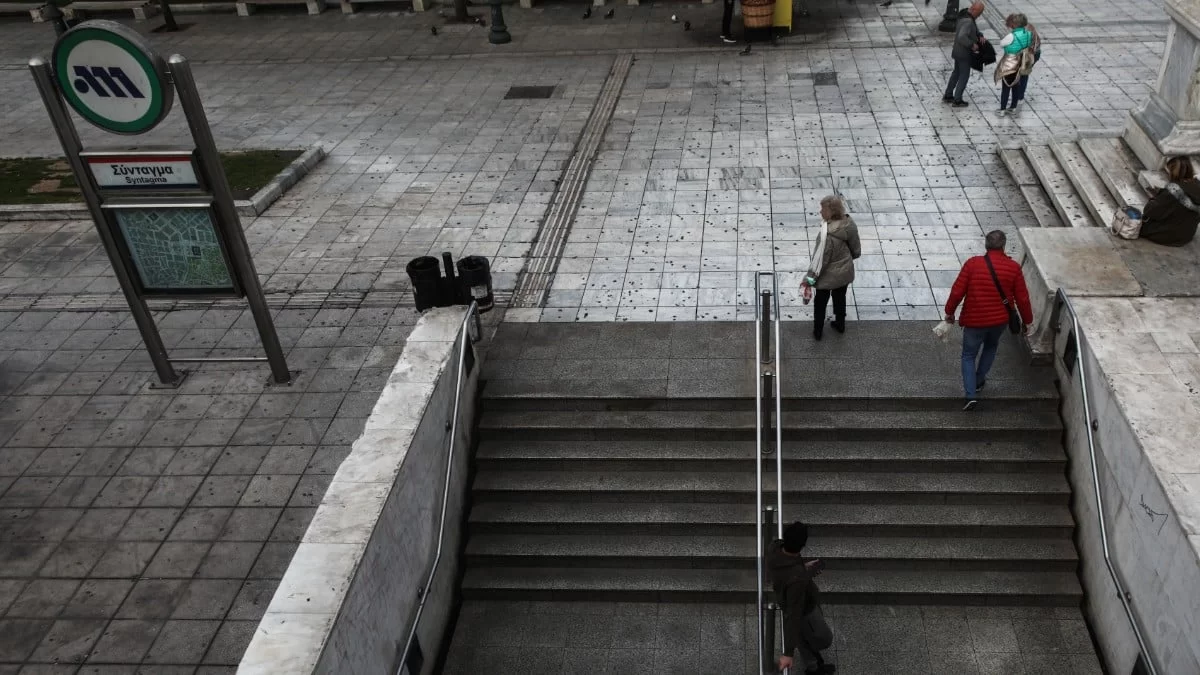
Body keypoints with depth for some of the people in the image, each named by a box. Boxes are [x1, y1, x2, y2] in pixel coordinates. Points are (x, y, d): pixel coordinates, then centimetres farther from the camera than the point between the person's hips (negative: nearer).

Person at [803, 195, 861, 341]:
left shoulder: (827, 234, -35)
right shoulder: (849, 223, -14)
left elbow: (820, 258, -25)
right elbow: (856, 248, 1)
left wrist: (810, 278, -14)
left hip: (828, 276, -6)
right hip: (845, 272, 6)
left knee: (820, 303, 17)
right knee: (840, 298, 28)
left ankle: (817, 331, 32)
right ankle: (840, 324, 47)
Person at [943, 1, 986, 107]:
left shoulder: (966, 15, 4)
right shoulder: (967, 21, -27)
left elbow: (975, 29, 15)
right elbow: (962, 37, -38)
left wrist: (980, 36, -2)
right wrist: (972, 45, -26)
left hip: (958, 51, 9)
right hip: (964, 53, -9)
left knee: (956, 72, 21)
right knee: (964, 76, 3)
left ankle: (948, 95, 29)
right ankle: (957, 100, 9)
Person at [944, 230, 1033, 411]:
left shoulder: (973, 264, -14)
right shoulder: (1013, 267, -9)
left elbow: (957, 291, -12)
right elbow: (1022, 298, -3)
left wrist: (949, 312, 3)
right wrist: (1027, 320, 10)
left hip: (974, 321, -2)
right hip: (1000, 320, 2)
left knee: (969, 356, 11)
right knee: (991, 347, 32)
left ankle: (971, 395, -2)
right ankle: (979, 380, 41)